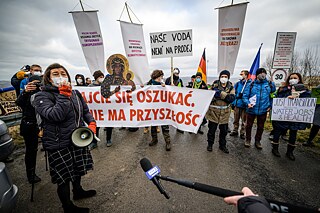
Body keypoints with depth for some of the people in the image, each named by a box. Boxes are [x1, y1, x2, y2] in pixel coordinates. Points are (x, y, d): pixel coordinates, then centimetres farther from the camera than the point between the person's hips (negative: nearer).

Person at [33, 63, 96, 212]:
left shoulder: (75, 93, 3)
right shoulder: (42, 96, -12)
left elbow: (85, 111, 13)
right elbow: (55, 116, -29)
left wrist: (91, 123, -4)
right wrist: (63, 95, -27)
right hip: (59, 145, -5)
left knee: (77, 169, 25)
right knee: (64, 176, 10)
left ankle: (78, 191, 52)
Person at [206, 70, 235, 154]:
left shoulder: (231, 87, 1)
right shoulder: (215, 85, -4)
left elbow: (232, 98, -15)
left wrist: (221, 93, -25)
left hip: (224, 112, 2)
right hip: (213, 111, -2)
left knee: (224, 131, 15)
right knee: (211, 129, 9)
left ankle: (222, 145, 34)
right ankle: (210, 144, 29)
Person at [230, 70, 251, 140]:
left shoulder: (250, 84, -7)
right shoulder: (238, 83, 6)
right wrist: (233, 103, 4)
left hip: (245, 105, -3)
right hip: (237, 104, 4)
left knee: (244, 121, 9)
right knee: (236, 119, 15)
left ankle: (242, 133, 24)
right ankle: (235, 131, 30)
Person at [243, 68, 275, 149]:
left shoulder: (270, 84, 3)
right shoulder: (251, 84, -4)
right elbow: (245, 95, -2)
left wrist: (271, 105, 5)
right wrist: (248, 103, -18)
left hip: (263, 110, 2)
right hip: (251, 109, -2)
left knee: (260, 127, 14)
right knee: (249, 125, 9)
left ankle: (257, 141, 32)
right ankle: (248, 140, 28)